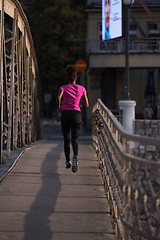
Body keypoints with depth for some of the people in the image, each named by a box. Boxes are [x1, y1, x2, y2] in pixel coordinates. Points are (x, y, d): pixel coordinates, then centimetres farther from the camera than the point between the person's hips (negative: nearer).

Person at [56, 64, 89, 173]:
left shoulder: (63, 88, 1)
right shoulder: (81, 89, 6)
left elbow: (58, 98, -19)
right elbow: (86, 105, 7)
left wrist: (58, 107, 0)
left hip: (65, 114, 0)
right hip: (76, 115, 0)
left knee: (66, 139, 17)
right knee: (75, 140, -6)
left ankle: (68, 162, 23)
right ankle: (75, 157, -36)